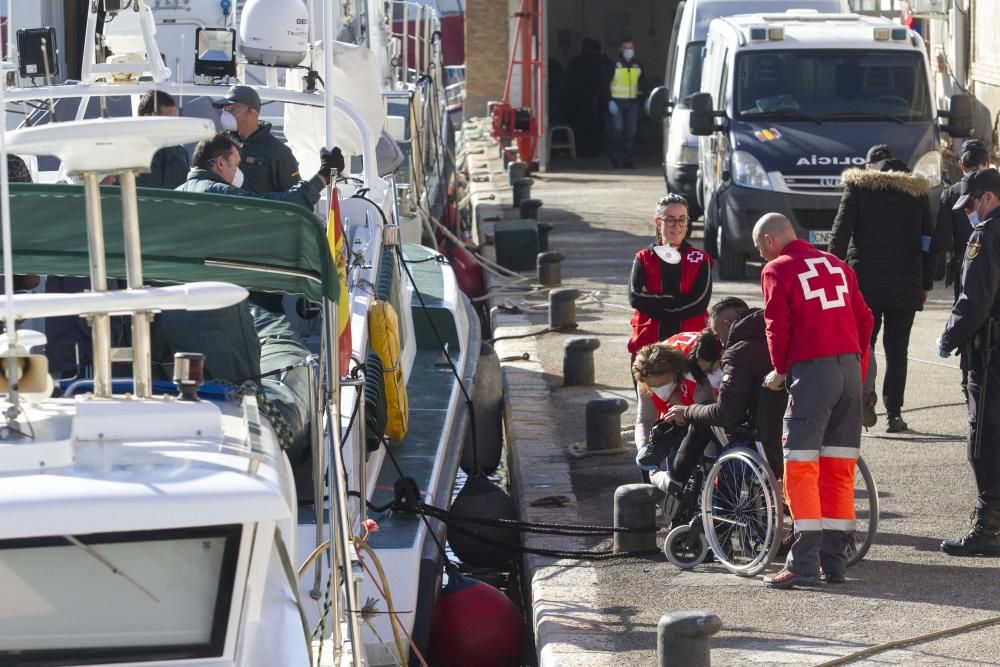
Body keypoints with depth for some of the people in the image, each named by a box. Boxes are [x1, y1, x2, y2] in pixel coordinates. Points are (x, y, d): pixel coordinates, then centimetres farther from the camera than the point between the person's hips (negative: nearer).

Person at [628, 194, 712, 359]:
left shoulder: (700, 260, 4)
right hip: (648, 343, 1)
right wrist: (675, 300, -14)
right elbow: (635, 297, -7)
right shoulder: (644, 258, 8)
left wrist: (655, 305, -11)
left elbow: (700, 301, -10)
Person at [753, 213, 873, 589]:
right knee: (839, 469, 9)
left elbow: (777, 327, -5)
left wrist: (780, 370, 11)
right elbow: (864, 319, 17)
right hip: (850, 365, 6)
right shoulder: (836, 265, 18)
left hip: (811, 370, -6)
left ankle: (804, 564, -11)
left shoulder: (777, 270, 0)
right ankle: (835, 562, 10)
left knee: (801, 467, -4)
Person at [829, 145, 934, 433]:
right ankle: (894, 413, 2)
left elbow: (840, 233, -4)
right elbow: (928, 241, 8)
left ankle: (865, 391, -21)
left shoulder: (858, 186, 2)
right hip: (906, 285, 1)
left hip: (864, 280, -1)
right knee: (897, 349, 6)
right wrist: (925, 284, 12)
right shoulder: (917, 191, 8)